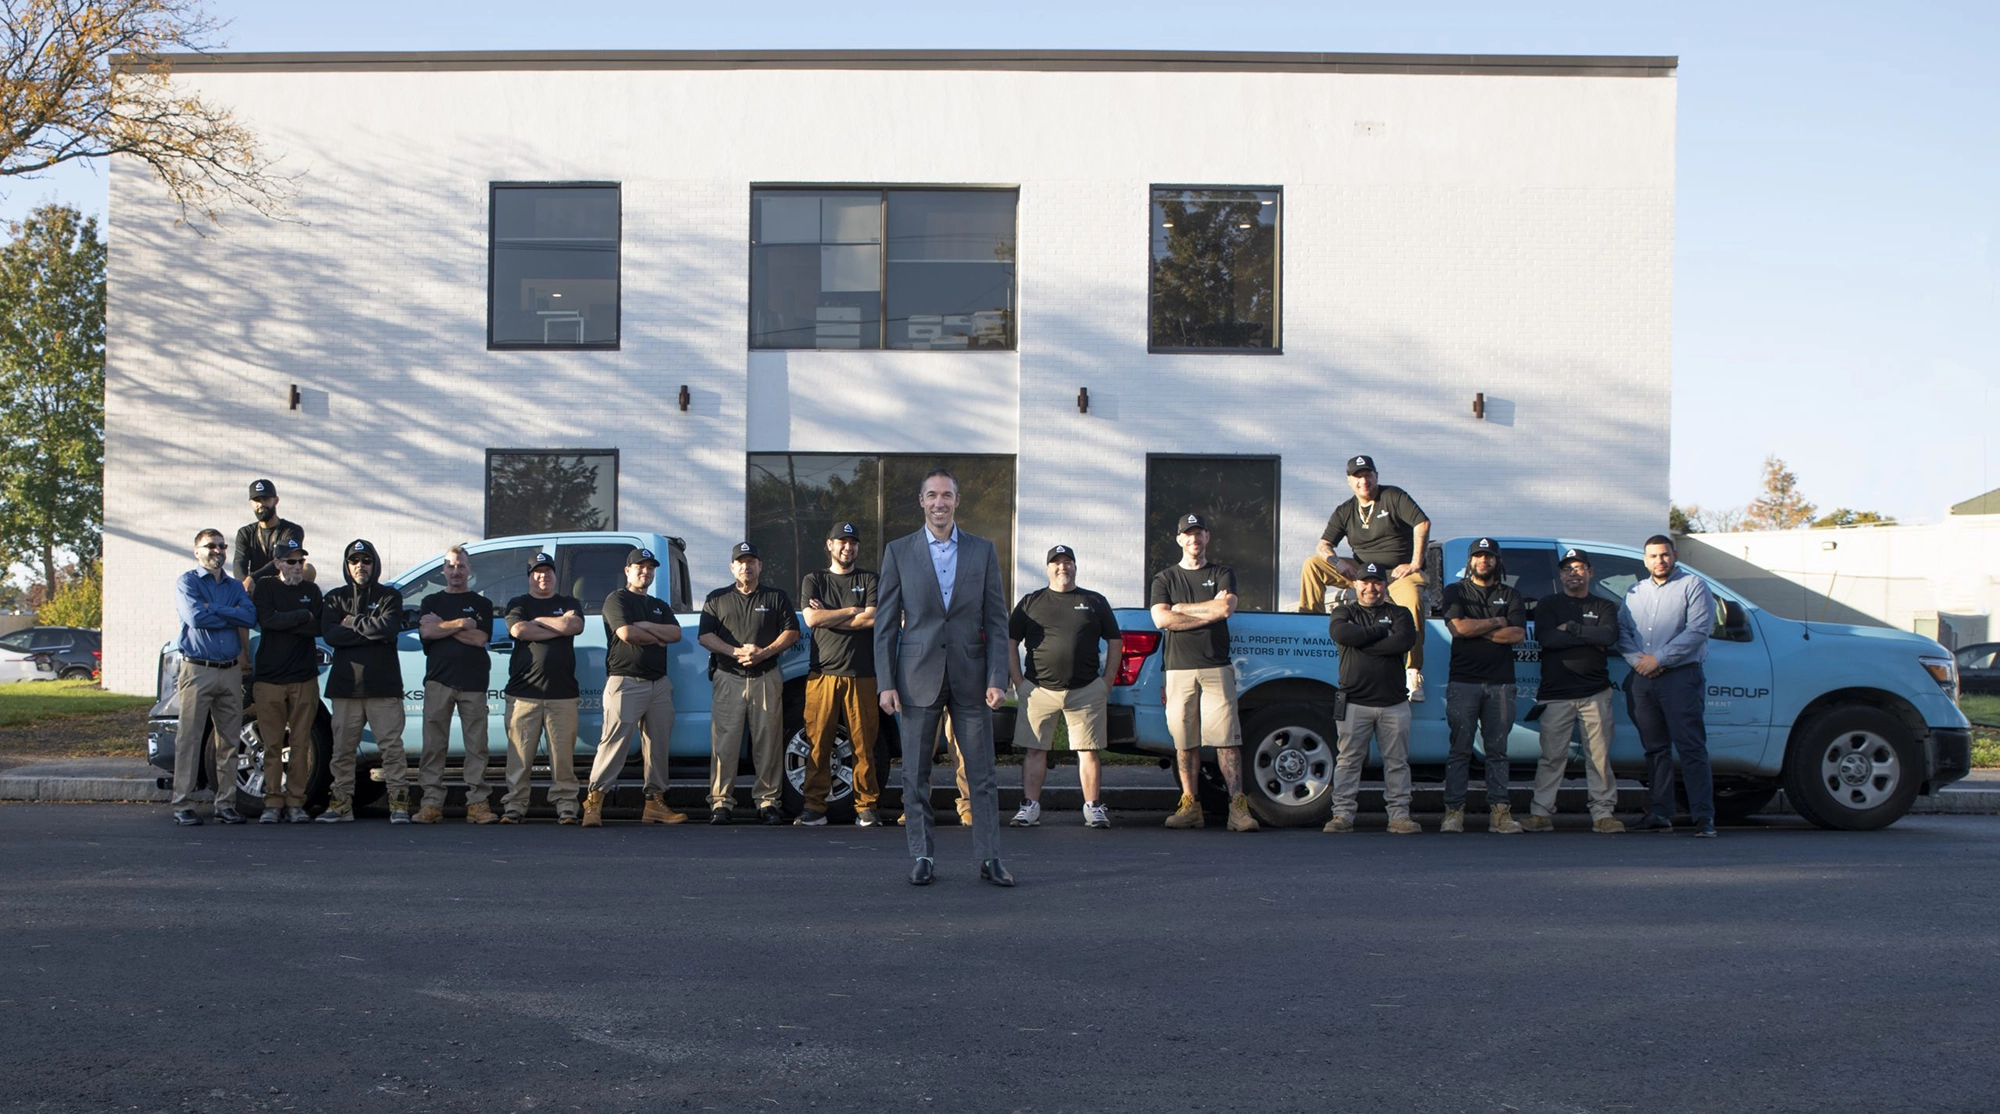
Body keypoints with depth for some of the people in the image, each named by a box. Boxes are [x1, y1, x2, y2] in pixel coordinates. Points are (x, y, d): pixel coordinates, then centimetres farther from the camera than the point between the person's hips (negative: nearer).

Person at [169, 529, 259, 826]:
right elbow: (195, 617, -15)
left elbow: (251, 617, -2)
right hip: (197, 670, -5)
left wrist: (214, 609, -10)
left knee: (229, 740, 5)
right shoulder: (187, 582, 3)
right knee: (189, 739, -5)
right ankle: (183, 805, -4)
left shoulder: (234, 587, 17)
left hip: (230, 671, 5)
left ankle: (225, 803, 10)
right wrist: (231, 615, -4)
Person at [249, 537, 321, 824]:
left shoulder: (311, 591, 12)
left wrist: (283, 622, -10)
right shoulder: (265, 588, 6)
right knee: (272, 745, -1)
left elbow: (318, 628, -2)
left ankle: (295, 802, 5)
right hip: (269, 678, -2)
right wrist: (302, 616, -6)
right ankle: (273, 803, 4)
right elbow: (266, 620, -13)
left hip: (304, 679, 2)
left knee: (300, 744, 0)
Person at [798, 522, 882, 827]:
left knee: (864, 743, -3)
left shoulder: (870, 580, 12)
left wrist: (828, 617, -3)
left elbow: (872, 619, -5)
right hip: (822, 674, 0)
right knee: (818, 743, -4)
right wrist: (851, 611, -2)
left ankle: (866, 806, 3)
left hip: (861, 675, 0)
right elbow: (812, 619, -2)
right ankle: (814, 807, 1)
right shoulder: (814, 581, 15)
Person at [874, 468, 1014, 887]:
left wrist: (998, 678, -5)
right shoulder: (899, 551, 4)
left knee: (981, 773, 2)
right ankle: (922, 858, 12)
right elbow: (886, 622, 4)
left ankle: (989, 858, 9)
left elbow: (996, 620, 5)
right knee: (915, 775, 3)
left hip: (970, 678, 0)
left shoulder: (983, 551, 6)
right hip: (918, 678, 0)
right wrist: (886, 682, -4)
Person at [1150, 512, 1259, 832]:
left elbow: (1227, 607, -7)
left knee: (1227, 739, -8)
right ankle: (1189, 804, 5)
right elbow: (1161, 619, -3)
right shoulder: (1165, 578, 14)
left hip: (1216, 668, -1)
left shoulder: (1223, 574, 13)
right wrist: (1209, 612, -6)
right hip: (1179, 670, 1)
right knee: (1184, 742, 0)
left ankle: (1238, 805, -13)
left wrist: (1181, 608, -2)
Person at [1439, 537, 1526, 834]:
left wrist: (1476, 629, -5)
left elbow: (1518, 634, -1)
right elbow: (1459, 627, -8)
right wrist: (1496, 623, 0)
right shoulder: (1456, 592, 10)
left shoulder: (1510, 596, 14)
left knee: (1497, 751, 1)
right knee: (1460, 749, -3)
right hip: (1463, 683, -2)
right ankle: (1454, 810, -2)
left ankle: (1499, 811, 1)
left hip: (1500, 684, 2)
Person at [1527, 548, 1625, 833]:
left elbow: (1610, 636, -7)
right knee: (1552, 756, -3)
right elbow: (1547, 638, -7)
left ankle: (1603, 813, 3)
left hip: (1595, 693, 1)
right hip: (1556, 694, -1)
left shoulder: (1604, 607, 14)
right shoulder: (1548, 605, 12)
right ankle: (1541, 813, 1)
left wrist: (1571, 628, -8)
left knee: (1599, 755, -2)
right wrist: (1591, 638, -6)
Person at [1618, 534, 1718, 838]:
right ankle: (1660, 813, 11)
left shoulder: (1693, 586, 2)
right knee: (1655, 748, 7)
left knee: (1691, 748, -10)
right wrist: (1636, 660, -6)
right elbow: (1622, 631, 13)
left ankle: (1703, 817, -12)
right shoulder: (1634, 592, 19)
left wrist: (1658, 659, -13)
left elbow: (1697, 631, -10)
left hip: (1680, 676, -5)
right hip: (1643, 679, 5)